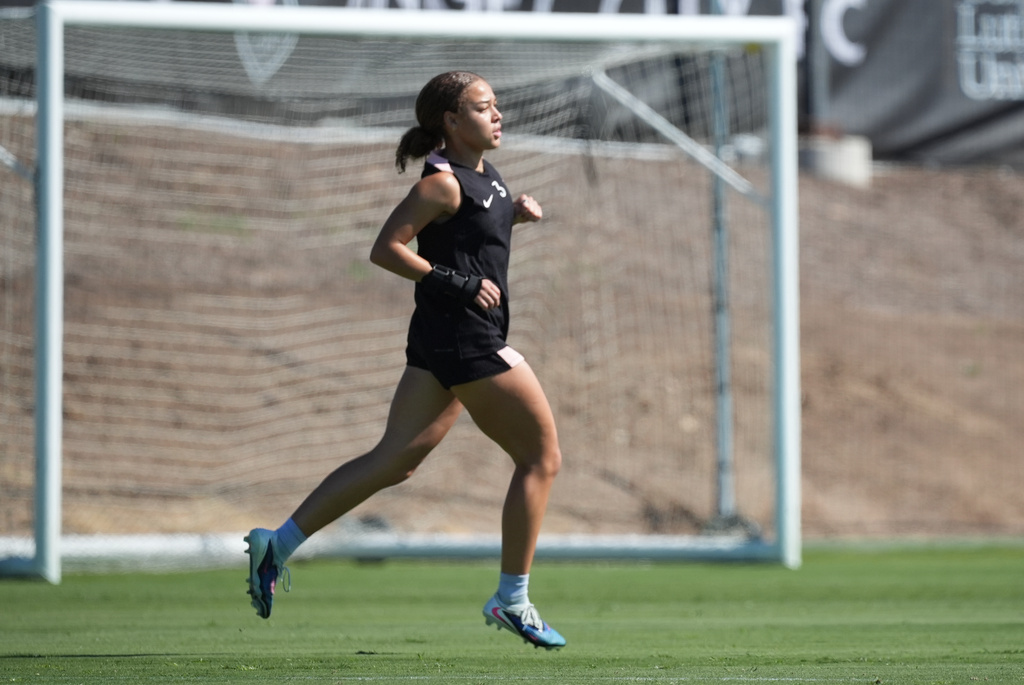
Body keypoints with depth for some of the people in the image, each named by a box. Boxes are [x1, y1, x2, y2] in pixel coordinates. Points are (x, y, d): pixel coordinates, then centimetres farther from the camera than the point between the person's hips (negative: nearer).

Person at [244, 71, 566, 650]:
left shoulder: (483, 175, 14)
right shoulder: (443, 182, -14)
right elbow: (386, 249, -17)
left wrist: (514, 215, 12)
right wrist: (459, 284, -20)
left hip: (441, 342, 9)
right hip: (465, 339, -9)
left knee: (394, 461, 7)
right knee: (542, 456, 0)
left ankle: (279, 543, 4)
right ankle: (512, 600, 5)